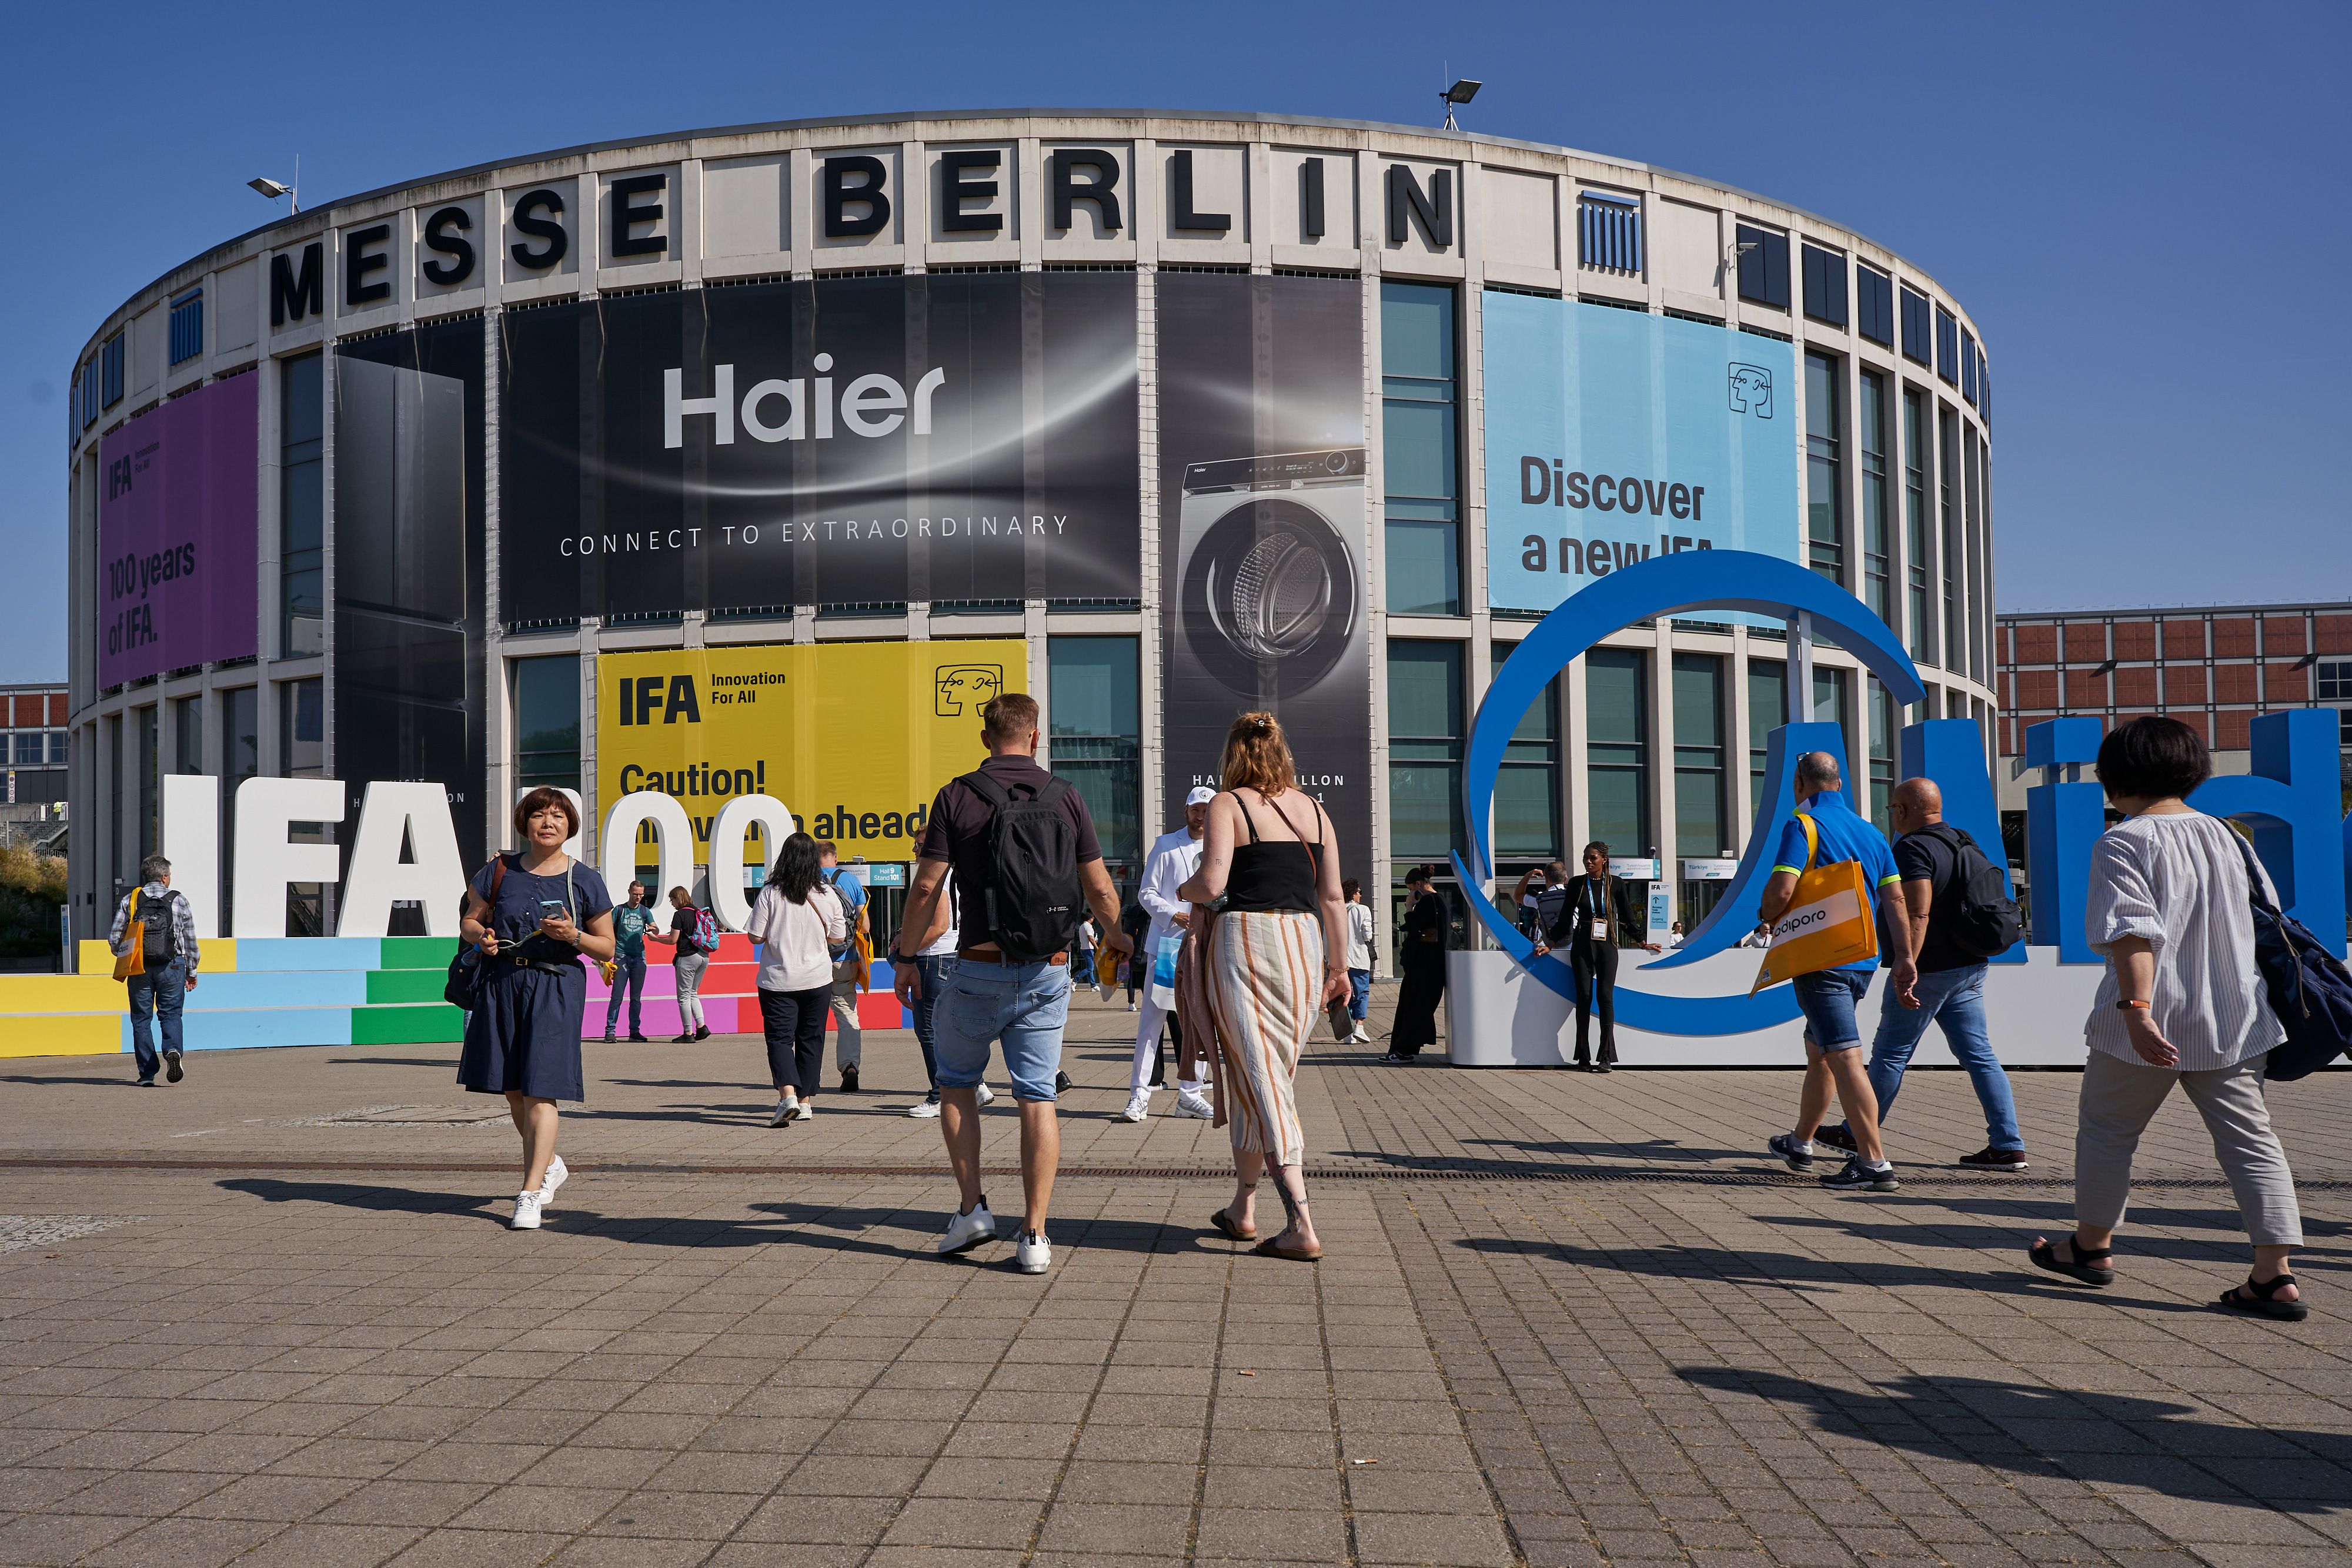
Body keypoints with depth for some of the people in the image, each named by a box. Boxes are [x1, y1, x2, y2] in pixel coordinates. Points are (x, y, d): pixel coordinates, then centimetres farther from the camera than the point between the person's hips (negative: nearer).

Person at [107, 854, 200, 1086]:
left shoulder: (130, 900, 4)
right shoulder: (179, 901, 3)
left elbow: (113, 937, 2)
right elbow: (191, 941, 6)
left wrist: (125, 958, 21)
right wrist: (191, 971, 16)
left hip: (139, 969, 1)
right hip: (171, 967, -1)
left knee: (142, 1019, 7)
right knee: (170, 1014, 7)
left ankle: (147, 1074, 5)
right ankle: (173, 1050, -22)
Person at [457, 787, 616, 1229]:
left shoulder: (584, 880, 1)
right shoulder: (501, 871, 5)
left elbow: (607, 947, 4)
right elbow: (469, 920, 13)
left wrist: (573, 935, -15)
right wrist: (481, 935, -10)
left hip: (556, 988, -3)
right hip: (501, 984, 3)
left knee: (539, 1090, -10)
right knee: (513, 1089, 12)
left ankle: (530, 1193, -6)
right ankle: (548, 1164, 36)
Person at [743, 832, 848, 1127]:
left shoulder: (770, 894, -9)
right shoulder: (827, 896, -4)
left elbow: (755, 936, -8)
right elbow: (838, 937, 3)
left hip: (778, 980, -2)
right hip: (818, 978, 2)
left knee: (779, 1037, 1)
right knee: (810, 1039, 12)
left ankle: (787, 1094, -18)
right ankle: (805, 1101, 17)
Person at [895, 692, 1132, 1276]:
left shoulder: (957, 797, -3)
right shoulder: (1066, 797, 3)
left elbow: (926, 889, -5)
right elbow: (1100, 890, 6)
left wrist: (907, 960, 8)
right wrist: (1116, 936, 26)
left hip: (982, 968, -1)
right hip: (1049, 970, 2)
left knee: (957, 1082, 19)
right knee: (1038, 1097, 5)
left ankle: (972, 1209, 14)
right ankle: (1034, 1237, 3)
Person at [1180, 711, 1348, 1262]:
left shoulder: (1228, 804, -2)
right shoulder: (1314, 809, 11)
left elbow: (1211, 884, -13)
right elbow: (1332, 896, 9)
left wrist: (1183, 890, 8)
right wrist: (1339, 966, 14)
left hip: (1245, 939, -5)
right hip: (1305, 944, 5)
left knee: (1260, 1081, -4)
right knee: (1273, 1077, 17)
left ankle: (1302, 1228, -13)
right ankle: (1242, 1208, 28)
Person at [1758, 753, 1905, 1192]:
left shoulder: (1803, 826, -9)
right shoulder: (1871, 832, 13)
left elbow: (1782, 889, -20)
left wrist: (1767, 916, 0)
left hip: (1820, 960, -8)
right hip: (1862, 962, 8)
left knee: (1845, 1058, -10)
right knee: (1817, 1051, 21)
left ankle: (1874, 1163, -14)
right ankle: (1800, 1143, 35)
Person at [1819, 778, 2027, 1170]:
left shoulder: (1912, 848, -15)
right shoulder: (1961, 842, 13)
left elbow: (1918, 913, -26)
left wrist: (1905, 964, -32)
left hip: (1929, 971, -8)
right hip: (1969, 968, 8)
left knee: (1890, 1052, 4)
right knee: (1978, 1054, 6)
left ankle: (1858, 1134, 15)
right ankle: (2008, 1146, 2)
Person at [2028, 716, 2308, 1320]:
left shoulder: (2123, 843, -11)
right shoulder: (2226, 835, 10)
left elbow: (2134, 932, -23)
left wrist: (2137, 1007, -29)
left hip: (2153, 1020, -5)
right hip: (2234, 1019, 6)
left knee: (2107, 1128, 14)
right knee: (2251, 1139, 5)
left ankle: (2092, 1245, 28)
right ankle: (2275, 1276, -1)